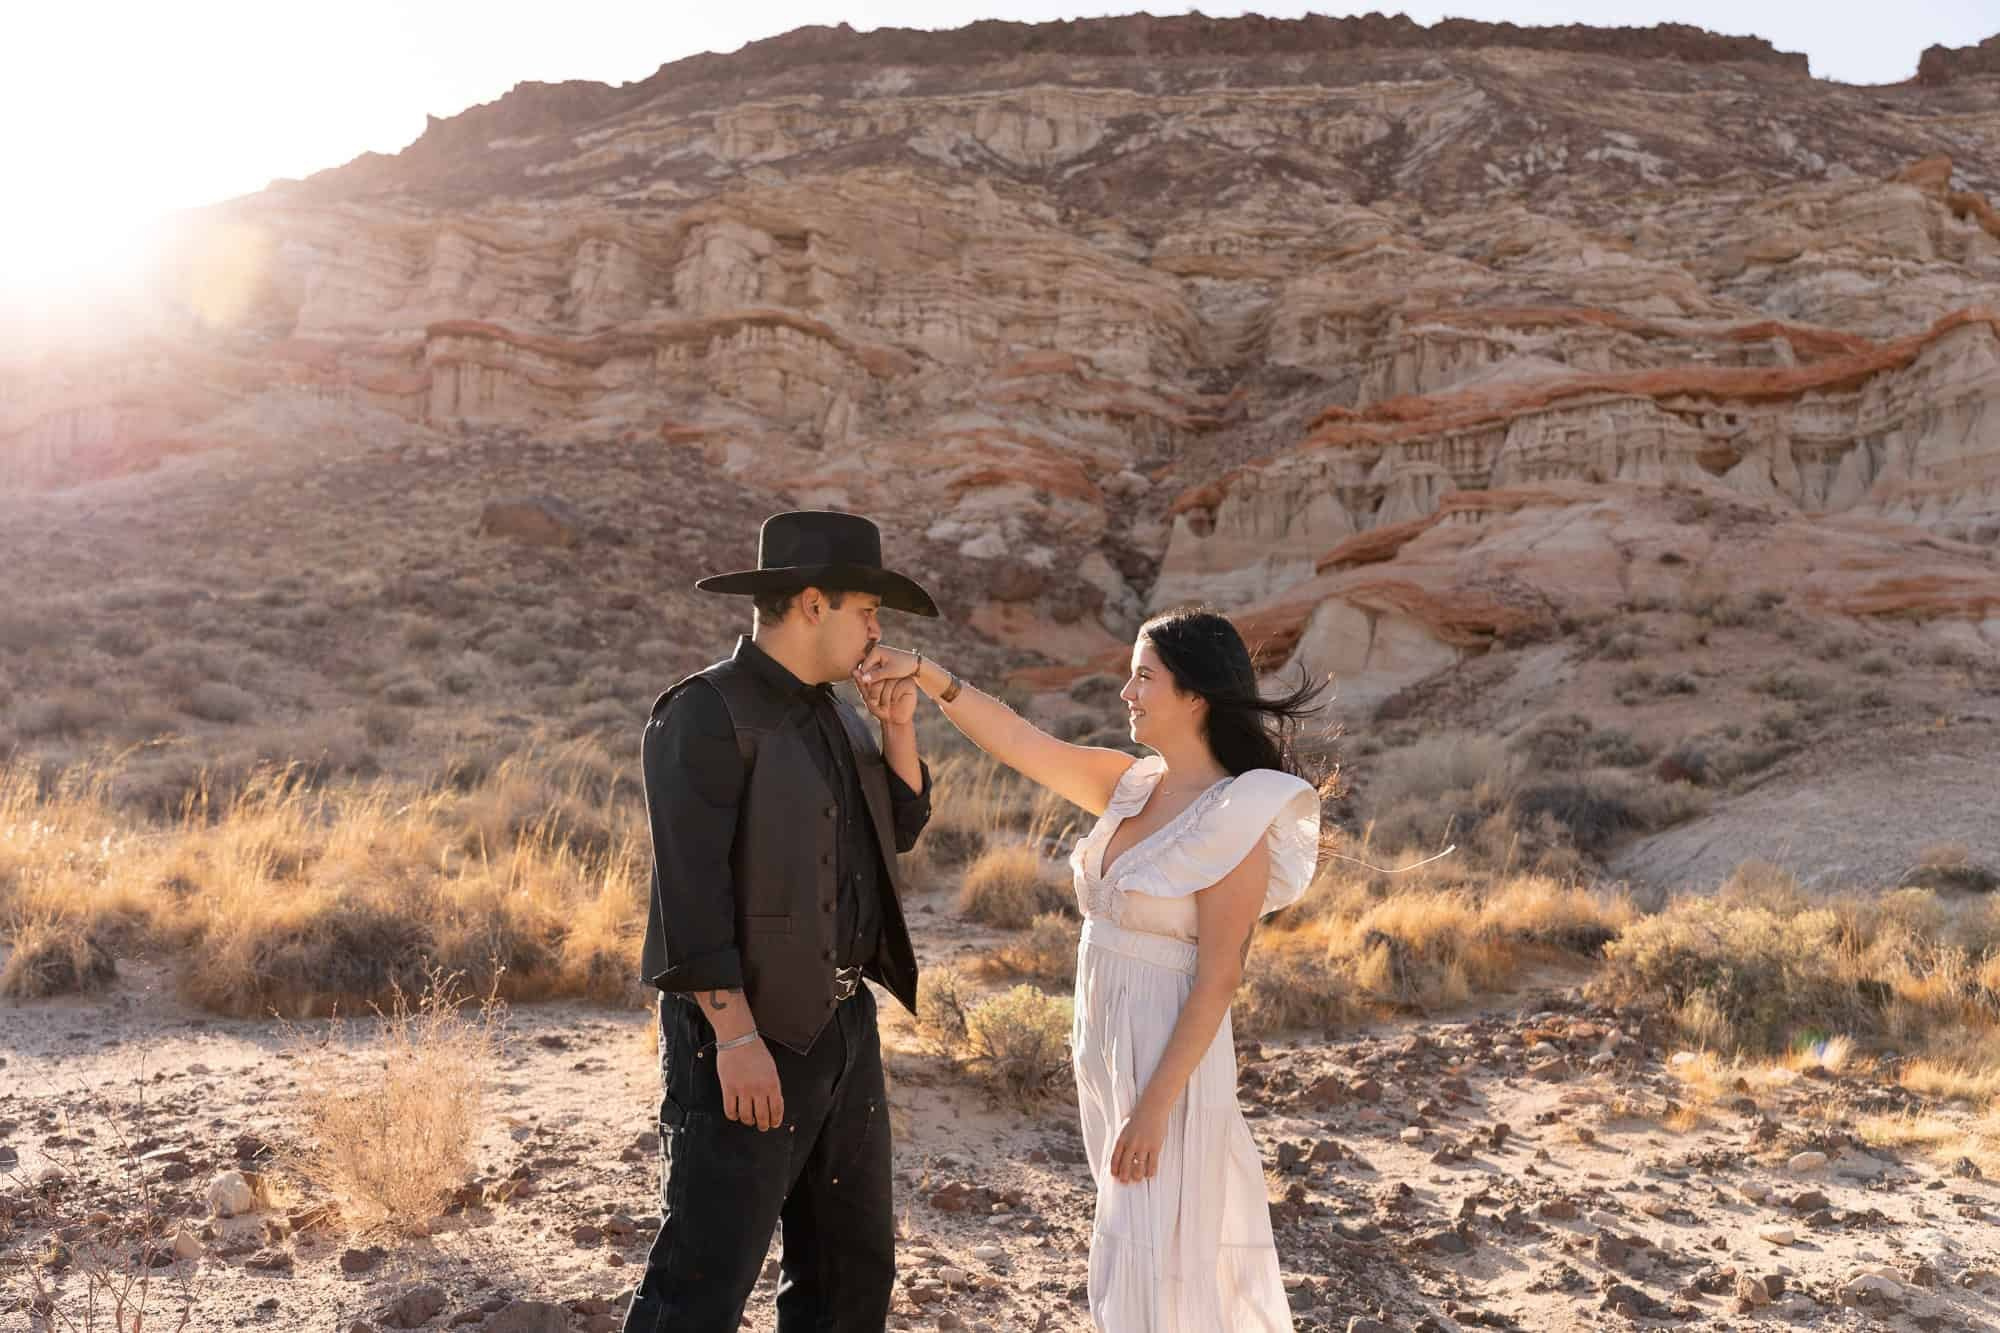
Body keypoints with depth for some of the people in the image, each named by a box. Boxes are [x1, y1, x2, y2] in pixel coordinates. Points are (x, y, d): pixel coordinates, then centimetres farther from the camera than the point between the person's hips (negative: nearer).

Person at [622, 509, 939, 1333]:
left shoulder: (831, 711, 11)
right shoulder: (705, 714, -14)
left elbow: (898, 831, 17)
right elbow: (691, 890, -19)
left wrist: (899, 730, 2)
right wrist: (737, 1036, -22)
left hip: (843, 1024, 9)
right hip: (747, 1033, -8)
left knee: (854, 1267, 17)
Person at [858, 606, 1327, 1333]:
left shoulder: (1237, 822, -19)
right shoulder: (1135, 785, 2)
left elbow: (1218, 979, -20)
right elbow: (1020, 742, 3)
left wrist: (1155, 1107, -20)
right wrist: (926, 673, -6)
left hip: (1168, 1060, -7)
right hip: (1111, 1050, 7)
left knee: (1151, 1268, 4)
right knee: (1185, 1241, 21)